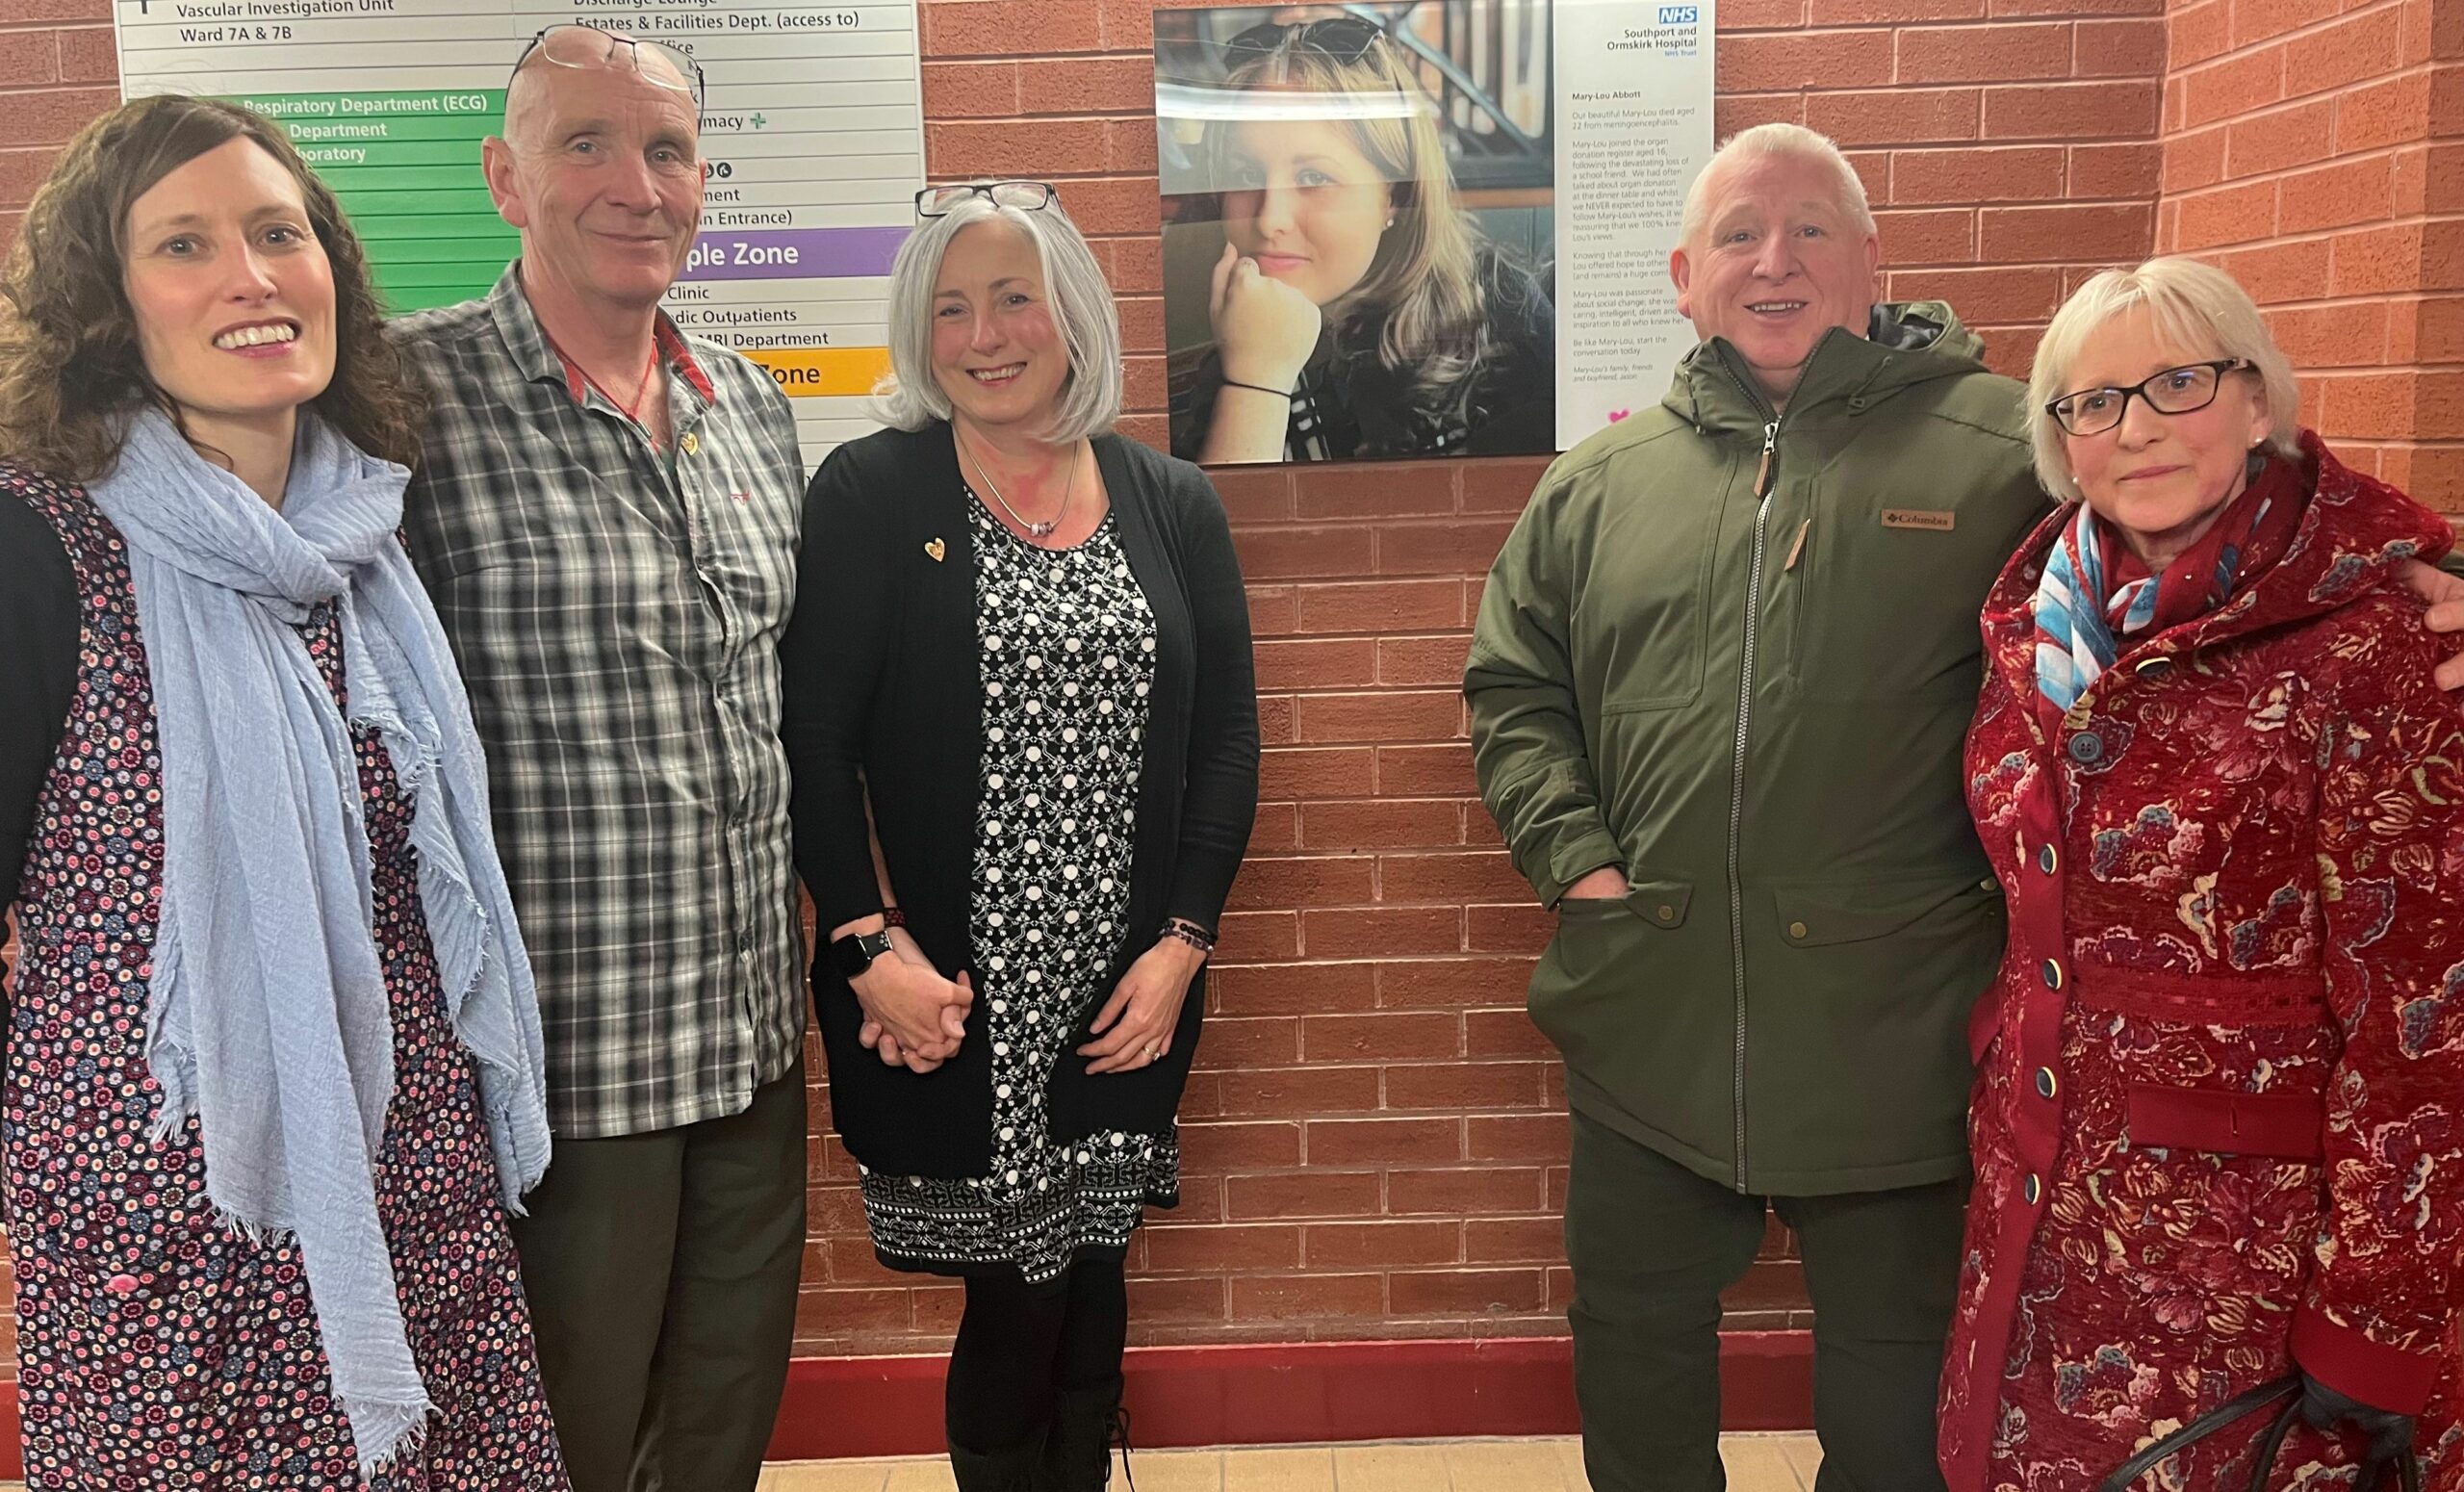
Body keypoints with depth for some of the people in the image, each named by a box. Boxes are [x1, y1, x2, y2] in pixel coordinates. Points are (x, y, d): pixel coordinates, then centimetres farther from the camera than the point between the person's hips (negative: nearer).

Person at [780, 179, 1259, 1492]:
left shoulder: (1172, 505, 6)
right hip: (945, 998, -3)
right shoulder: (867, 494, -3)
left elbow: (1225, 741, 5)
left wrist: (1182, 942, -2)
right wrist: (867, 944, -14)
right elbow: (814, 738, -7)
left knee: (1088, 1278, 14)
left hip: (1126, 992, 3)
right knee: (1018, 1291, 4)